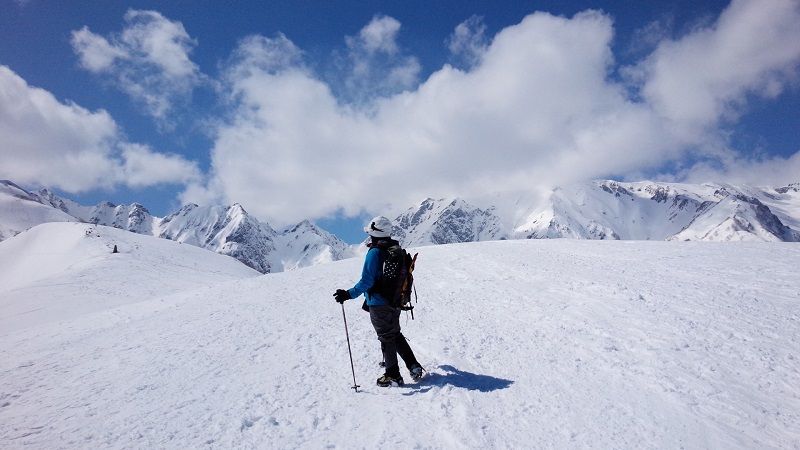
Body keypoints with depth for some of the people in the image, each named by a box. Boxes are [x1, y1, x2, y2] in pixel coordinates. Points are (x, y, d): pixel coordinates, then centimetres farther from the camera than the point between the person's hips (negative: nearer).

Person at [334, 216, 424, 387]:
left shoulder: (374, 252, -20)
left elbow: (367, 281, -25)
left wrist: (349, 294, -23)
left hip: (379, 304, -7)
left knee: (386, 338, 6)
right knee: (396, 335, 22)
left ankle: (393, 376, 16)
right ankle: (414, 366, 22)